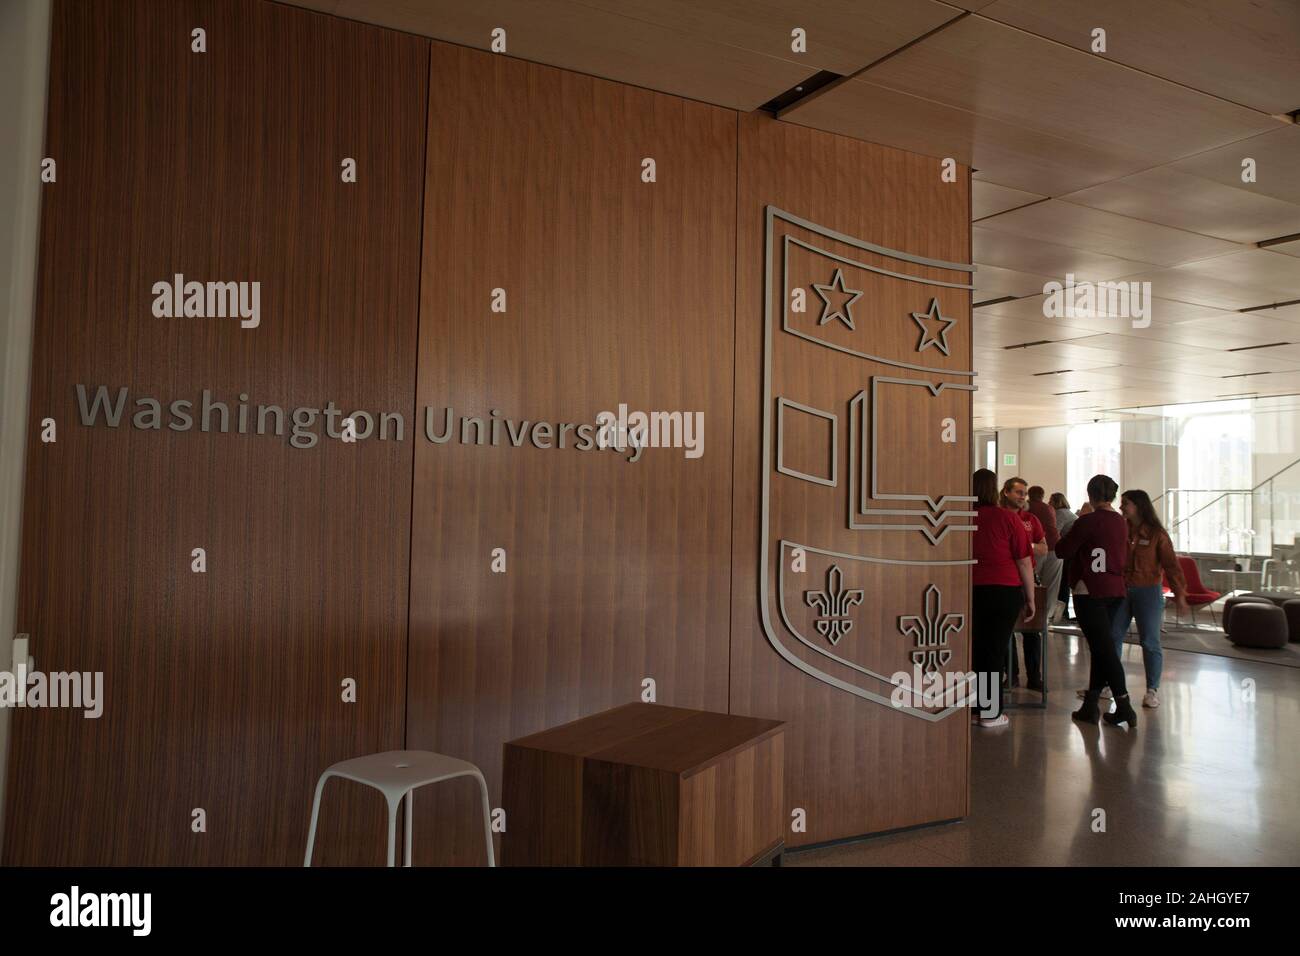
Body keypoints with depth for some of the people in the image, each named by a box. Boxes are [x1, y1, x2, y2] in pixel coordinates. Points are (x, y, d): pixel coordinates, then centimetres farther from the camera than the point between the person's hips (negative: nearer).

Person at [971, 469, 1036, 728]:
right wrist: (1030, 599, 4)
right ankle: (990, 713, 9)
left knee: (974, 649, 12)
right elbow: (1024, 562, -5)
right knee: (995, 650, 4)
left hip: (971, 591, 2)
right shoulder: (1007, 519, -6)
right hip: (1004, 591, -2)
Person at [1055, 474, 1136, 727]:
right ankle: (1090, 705, 17)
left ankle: (1124, 707, -8)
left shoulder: (1088, 521, -13)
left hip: (1089, 591, -7)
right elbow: (1125, 559, 19)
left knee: (1104, 648, -6)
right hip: (1115, 590, 7)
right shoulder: (1121, 522, 9)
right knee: (1101, 646, 12)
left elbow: (1062, 551, -10)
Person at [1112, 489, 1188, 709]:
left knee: (1150, 642, 2)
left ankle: (1153, 690, 12)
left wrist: (1179, 593, -13)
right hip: (1120, 591, 4)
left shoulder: (1156, 534, -6)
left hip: (1147, 592, -4)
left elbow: (1171, 564, -8)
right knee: (1112, 638, 6)